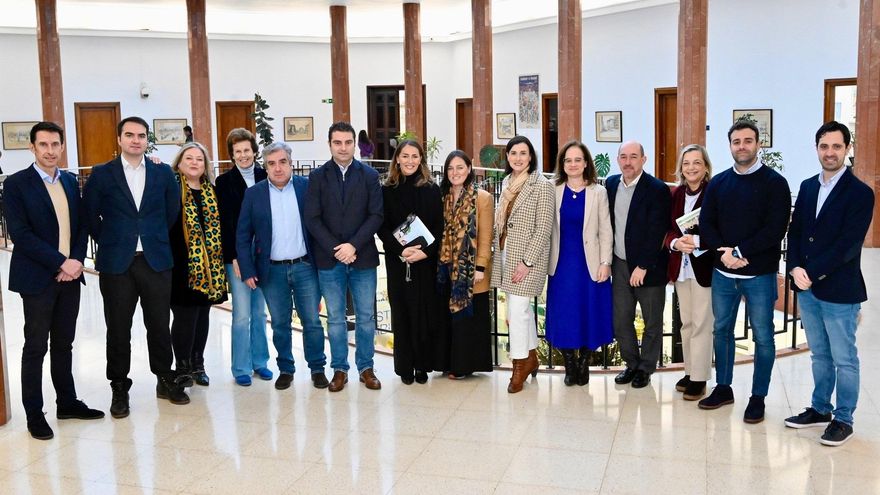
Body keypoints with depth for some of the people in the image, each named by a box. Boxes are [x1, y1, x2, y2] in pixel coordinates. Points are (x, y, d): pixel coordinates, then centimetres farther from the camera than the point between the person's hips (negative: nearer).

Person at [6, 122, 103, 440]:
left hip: (70, 275, 5)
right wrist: (61, 263, -17)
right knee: (35, 348, 3)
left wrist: (77, 260, -6)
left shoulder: (70, 181, 10)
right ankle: (34, 414, 14)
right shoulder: (16, 184, -7)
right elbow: (20, 233, -14)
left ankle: (67, 402, 25)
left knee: (64, 344, 14)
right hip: (37, 278, -5)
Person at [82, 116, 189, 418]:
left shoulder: (163, 173, 5)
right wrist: (108, 242, 5)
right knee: (118, 328, 6)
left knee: (159, 324, 8)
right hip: (116, 262, -1)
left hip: (156, 260, 1)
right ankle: (119, 388, 17)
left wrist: (157, 239, 10)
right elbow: (89, 215, 5)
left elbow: (172, 211, 12)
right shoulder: (101, 175, 0)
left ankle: (165, 379, 23)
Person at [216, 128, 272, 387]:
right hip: (237, 256, -2)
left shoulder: (266, 177, 6)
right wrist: (235, 257, -10)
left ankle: (260, 362, 22)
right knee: (242, 314, -3)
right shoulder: (224, 181, -1)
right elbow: (225, 222, -4)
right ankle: (241, 368, 9)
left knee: (259, 312, 10)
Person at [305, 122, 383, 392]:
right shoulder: (317, 176, 3)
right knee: (335, 318, 8)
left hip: (363, 258, 0)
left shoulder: (370, 175, 3)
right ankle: (339, 369, 19)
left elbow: (376, 216, -3)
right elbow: (312, 218, -2)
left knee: (366, 316, 6)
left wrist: (353, 245, -13)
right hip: (329, 259, 0)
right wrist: (335, 249, -11)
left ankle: (366, 367, 19)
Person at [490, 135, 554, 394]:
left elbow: (543, 228, -14)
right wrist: (499, 252, 11)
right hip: (506, 254, 7)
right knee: (522, 308, 16)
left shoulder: (541, 185, -10)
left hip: (526, 257, -7)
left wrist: (526, 262, -17)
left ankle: (520, 365, 7)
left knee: (516, 310, -7)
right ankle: (531, 358, 29)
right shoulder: (507, 183, 11)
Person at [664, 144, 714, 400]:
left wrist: (697, 241, -22)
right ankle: (690, 372, 25)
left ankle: (699, 379, 7)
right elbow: (668, 229, 8)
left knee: (701, 324, -1)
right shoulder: (675, 194, 7)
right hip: (680, 266, 6)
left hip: (704, 267, -6)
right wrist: (676, 243, -12)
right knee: (686, 323, 14)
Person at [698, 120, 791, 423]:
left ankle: (758, 397, 16)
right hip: (723, 272, 4)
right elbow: (706, 224, 3)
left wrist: (740, 252, -17)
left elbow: (776, 229, -13)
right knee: (721, 330, 13)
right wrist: (723, 252, -13)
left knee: (762, 337, 4)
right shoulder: (718, 183, 8)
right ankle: (723, 388, 27)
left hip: (760, 274, -4)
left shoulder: (774, 182, -5)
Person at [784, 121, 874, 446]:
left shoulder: (860, 193, -10)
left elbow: (848, 245, -17)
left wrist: (811, 272, -17)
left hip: (839, 291, -6)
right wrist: (795, 269, -7)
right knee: (820, 356, 18)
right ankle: (820, 409, 31)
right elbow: (794, 232, 8)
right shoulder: (807, 187, 10)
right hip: (807, 288, 6)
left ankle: (843, 419, 18)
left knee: (844, 360, 6)